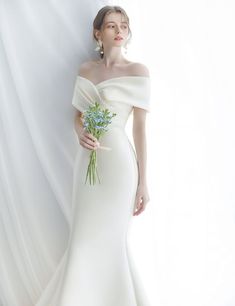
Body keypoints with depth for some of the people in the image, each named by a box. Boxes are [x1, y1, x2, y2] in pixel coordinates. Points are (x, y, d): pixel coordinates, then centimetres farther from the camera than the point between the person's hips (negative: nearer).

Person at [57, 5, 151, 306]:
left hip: (117, 160, -5)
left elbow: (140, 126, -7)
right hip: (87, 159, 6)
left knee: (104, 241, -1)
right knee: (87, 239, 13)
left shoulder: (137, 71, -5)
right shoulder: (85, 69, 9)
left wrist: (143, 181, -8)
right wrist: (80, 133, -10)